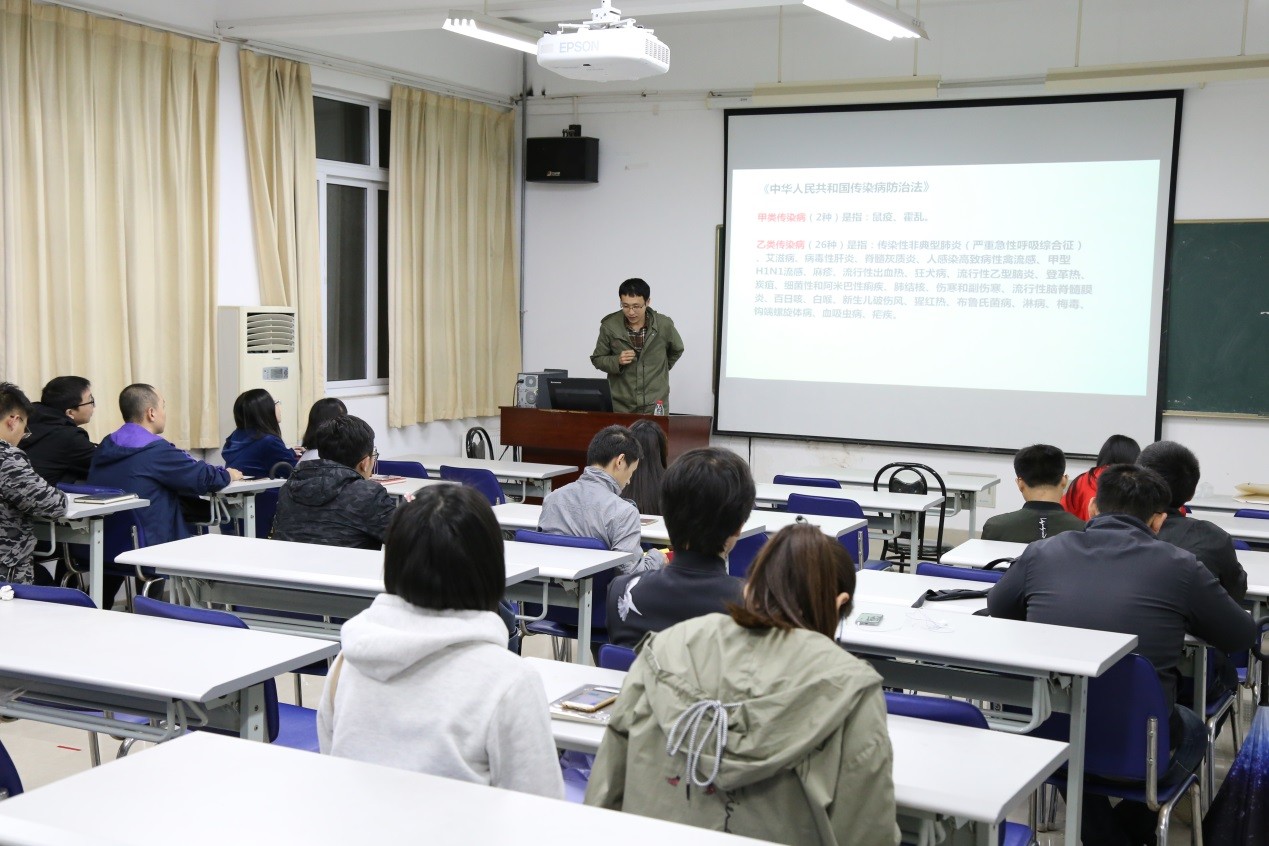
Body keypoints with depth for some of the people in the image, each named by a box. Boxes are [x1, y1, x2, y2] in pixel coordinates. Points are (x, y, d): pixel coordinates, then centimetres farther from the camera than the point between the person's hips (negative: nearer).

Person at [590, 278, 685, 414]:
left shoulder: (664, 325, -6)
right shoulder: (609, 326, -8)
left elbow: (677, 350, 15)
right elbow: (597, 359, 5)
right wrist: (617, 361, -13)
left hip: (655, 406, 0)